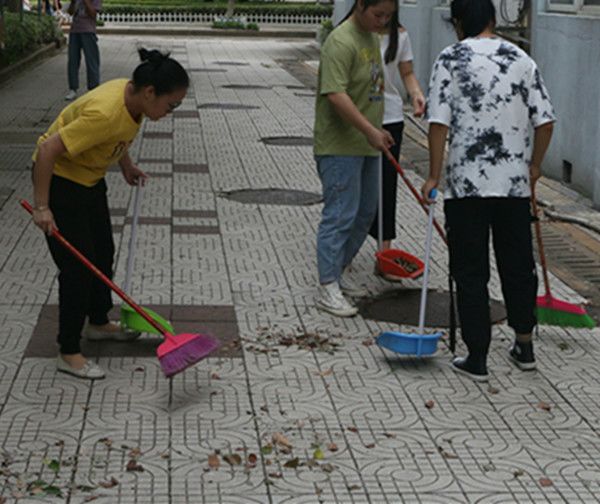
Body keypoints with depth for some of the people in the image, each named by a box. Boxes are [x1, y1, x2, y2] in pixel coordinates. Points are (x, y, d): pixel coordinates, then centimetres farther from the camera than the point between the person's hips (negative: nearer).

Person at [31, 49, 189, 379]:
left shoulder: (133, 97, -10)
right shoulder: (105, 113, -36)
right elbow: (47, 150, -34)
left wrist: (127, 167, 10)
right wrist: (41, 207, -30)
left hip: (89, 177, 9)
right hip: (59, 179, -9)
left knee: (103, 253, 20)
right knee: (77, 267, -6)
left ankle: (99, 323, 40)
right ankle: (69, 353, 5)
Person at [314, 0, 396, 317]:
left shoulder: (371, 38, 12)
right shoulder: (341, 42, -19)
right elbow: (336, 94, -28)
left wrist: (376, 134, 22)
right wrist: (370, 130, -31)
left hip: (366, 145, 10)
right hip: (340, 146, -10)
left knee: (365, 213, 16)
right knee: (339, 216, -8)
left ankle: (339, 271, 30)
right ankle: (328, 289, -3)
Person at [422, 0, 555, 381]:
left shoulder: (450, 60, -5)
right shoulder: (522, 60, 4)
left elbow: (439, 122, -11)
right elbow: (545, 120, 2)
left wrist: (435, 175, -3)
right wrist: (534, 165, 17)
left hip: (466, 183, -3)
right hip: (515, 182, 3)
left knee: (471, 273, 4)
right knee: (518, 265, 17)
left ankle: (477, 358, 8)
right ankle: (524, 347, 28)